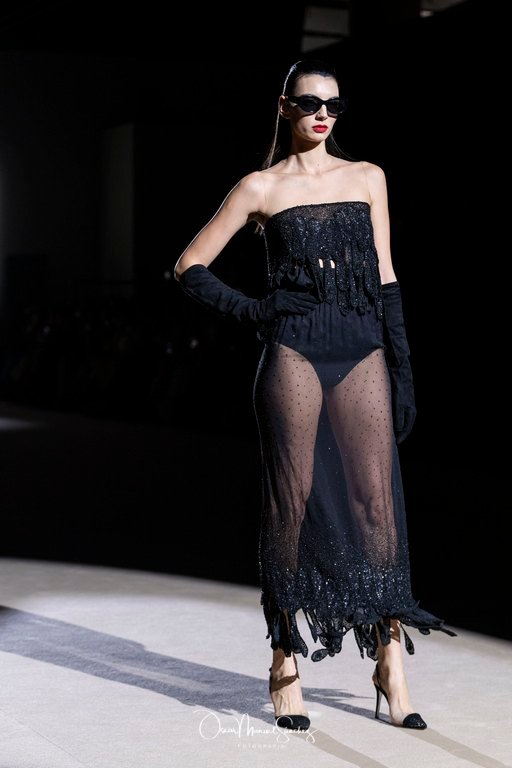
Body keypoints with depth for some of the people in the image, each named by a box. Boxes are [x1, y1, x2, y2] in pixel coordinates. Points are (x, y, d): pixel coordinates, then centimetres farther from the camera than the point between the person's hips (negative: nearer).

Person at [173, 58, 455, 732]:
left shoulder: (367, 178, 12)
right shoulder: (262, 187, 6)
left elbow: (385, 280, 11)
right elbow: (190, 268, 9)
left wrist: (402, 369, 6)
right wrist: (249, 312, -2)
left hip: (363, 351, 2)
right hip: (294, 354, -2)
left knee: (377, 502, -3)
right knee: (293, 503, 0)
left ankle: (390, 661, 4)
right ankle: (286, 664, 9)